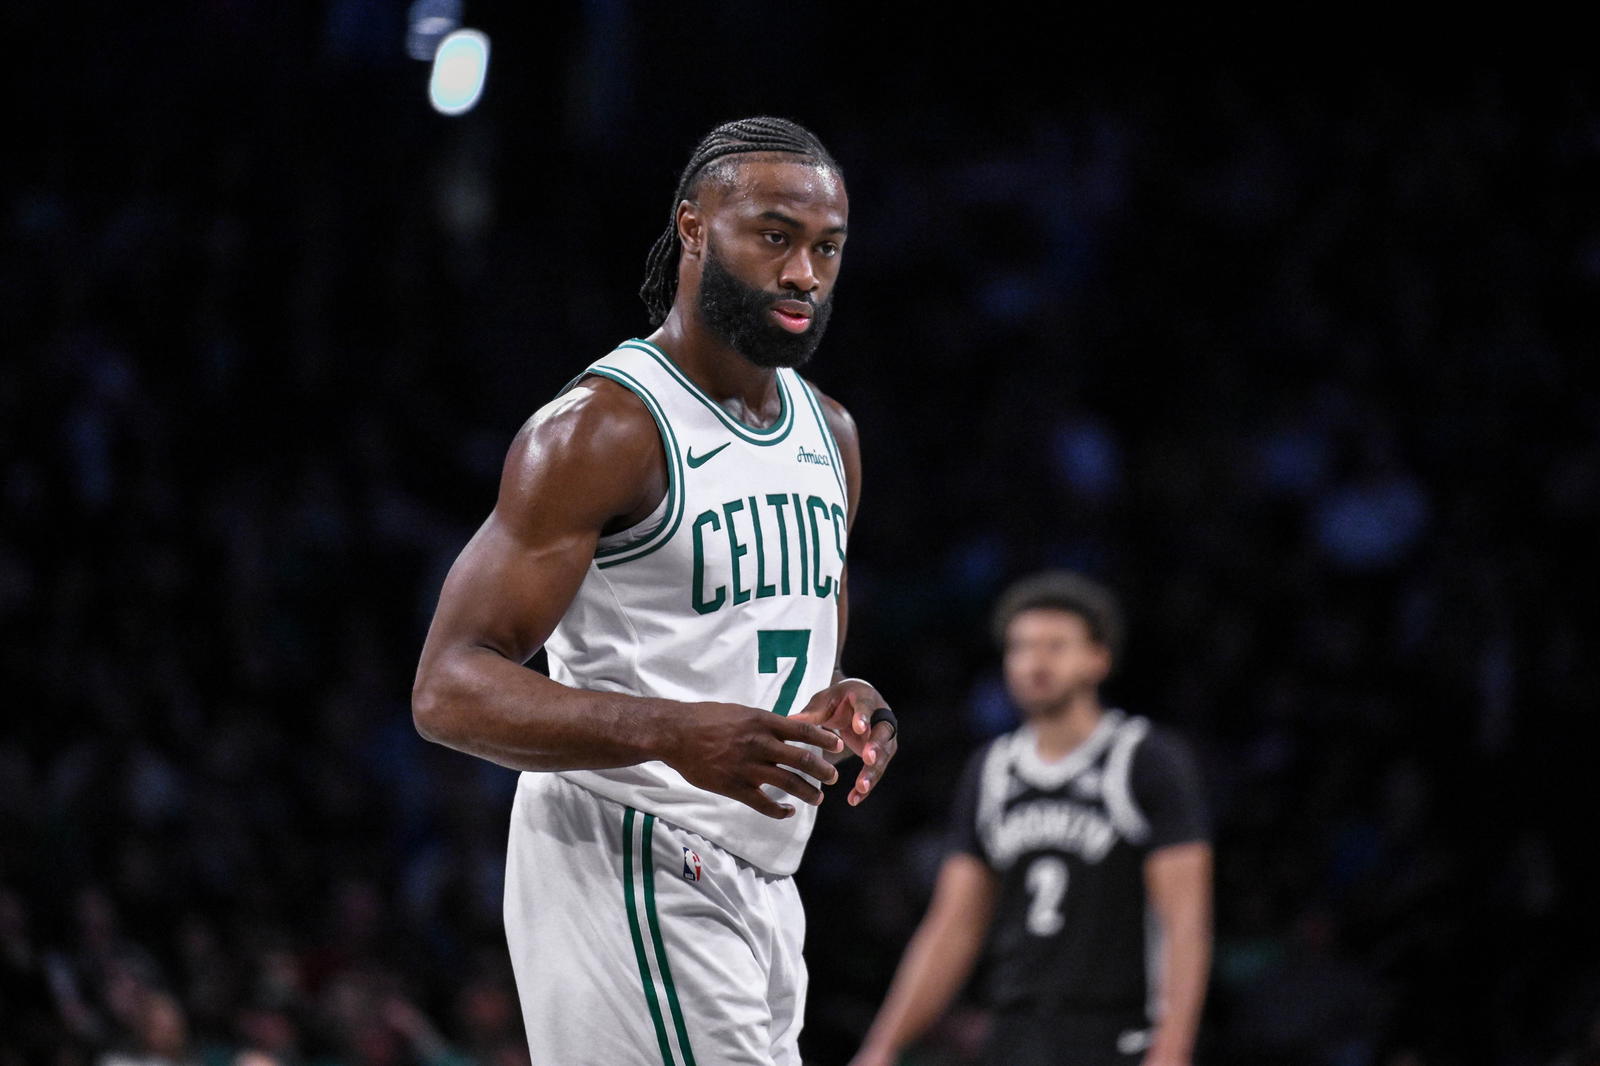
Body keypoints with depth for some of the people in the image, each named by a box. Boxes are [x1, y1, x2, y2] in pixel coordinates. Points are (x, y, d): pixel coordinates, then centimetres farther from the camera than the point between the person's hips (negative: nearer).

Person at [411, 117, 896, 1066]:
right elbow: (451, 690, -18)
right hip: (626, 870, -9)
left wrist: (842, 708, 1)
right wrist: (675, 735, -31)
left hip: (762, 879, 9)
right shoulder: (602, 429, -13)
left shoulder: (830, 435, 14)